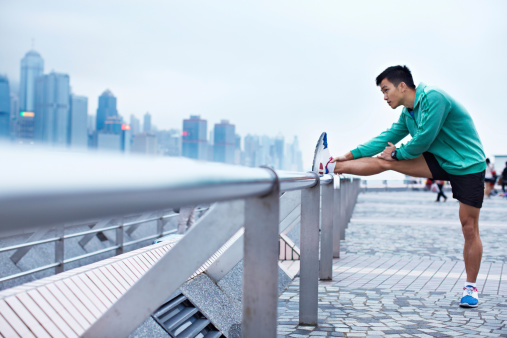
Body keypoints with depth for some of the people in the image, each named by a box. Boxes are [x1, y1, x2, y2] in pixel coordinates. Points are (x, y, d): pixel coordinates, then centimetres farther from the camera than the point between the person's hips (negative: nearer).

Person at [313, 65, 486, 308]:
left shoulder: (434, 98, -22)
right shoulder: (408, 114, 4)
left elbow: (423, 141, -23)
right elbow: (387, 138, 9)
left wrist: (397, 153, -6)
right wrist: (349, 156, 6)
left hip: (469, 167, -7)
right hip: (441, 162, 7)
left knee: (469, 227, -1)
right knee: (384, 161, -7)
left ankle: (471, 287, 9)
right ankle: (332, 167, -4)